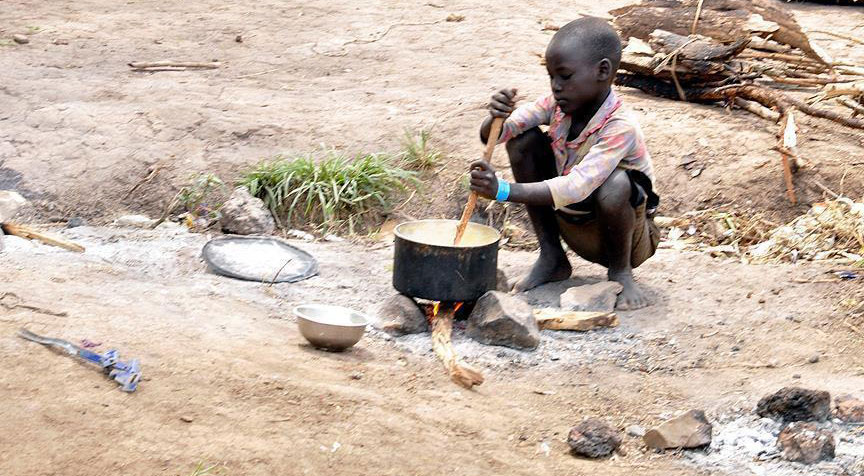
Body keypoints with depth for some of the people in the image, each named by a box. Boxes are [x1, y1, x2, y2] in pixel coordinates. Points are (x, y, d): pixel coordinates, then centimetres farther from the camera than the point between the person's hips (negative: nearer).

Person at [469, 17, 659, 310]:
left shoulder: (620, 128, -30)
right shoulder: (557, 106, -10)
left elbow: (577, 187, -43)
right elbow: (491, 135, -14)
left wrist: (503, 190, -52)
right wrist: (496, 118, -39)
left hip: (624, 235, -6)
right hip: (572, 227, 6)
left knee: (614, 185, -39)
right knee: (523, 139, -10)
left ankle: (620, 271, -7)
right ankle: (551, 257, 0)